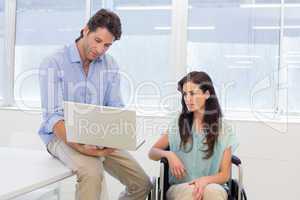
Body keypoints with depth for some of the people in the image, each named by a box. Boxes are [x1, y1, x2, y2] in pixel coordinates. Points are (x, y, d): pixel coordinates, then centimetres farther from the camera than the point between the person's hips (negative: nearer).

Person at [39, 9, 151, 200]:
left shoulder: (110, 66, 3)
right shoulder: (53, 64, -12)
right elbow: (53, 117, -19)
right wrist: (80, 147, -36)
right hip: (62, 136, -5)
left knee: (142, 184, -3)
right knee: (92, 173, -35)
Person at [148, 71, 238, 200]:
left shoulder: (224, 130, 4)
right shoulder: (178, 124, 8)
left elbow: (224, 175, 4)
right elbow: (152, 153, 14)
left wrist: (205, 180, -17)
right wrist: (168, 154, -9)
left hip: (211, 186, 0)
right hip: (179, 188, 1)